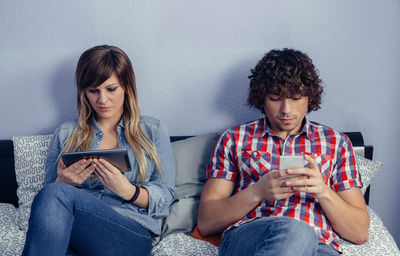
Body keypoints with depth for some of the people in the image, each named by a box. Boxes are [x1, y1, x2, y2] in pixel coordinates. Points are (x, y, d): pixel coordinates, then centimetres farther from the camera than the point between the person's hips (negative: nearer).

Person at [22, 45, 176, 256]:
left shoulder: (153, 131, 15)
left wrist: (127, 190, -11)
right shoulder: (65, 134, 21)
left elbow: (165, 197, 8)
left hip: (133, 233, -1)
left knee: (57, 194, -30)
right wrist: (63, 182, -5)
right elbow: (48, 194, 18)